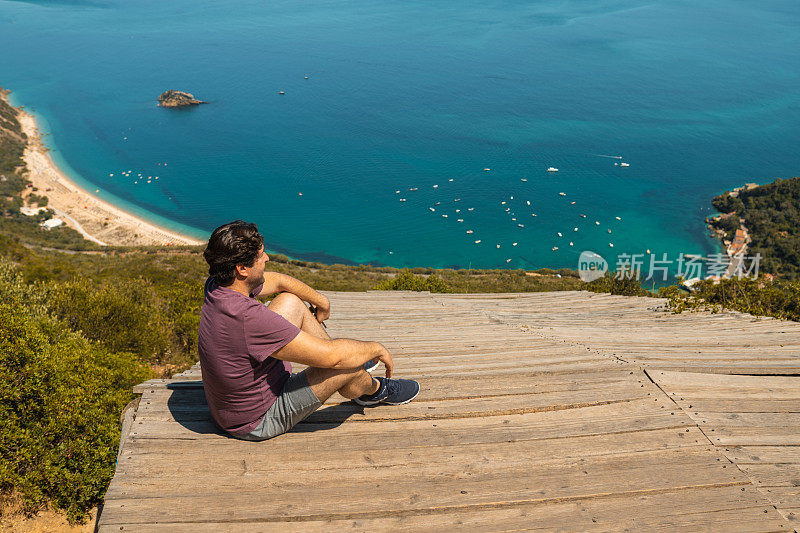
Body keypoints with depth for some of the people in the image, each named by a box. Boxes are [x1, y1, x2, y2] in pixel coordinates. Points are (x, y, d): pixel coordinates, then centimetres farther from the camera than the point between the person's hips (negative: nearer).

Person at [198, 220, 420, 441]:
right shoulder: (247, 317, -37)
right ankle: (374, 390, 24)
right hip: (257, 422, -9)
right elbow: (331, 356, -31)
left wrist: (322, 301, 21)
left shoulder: (217, 286, -10)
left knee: (291, 301, 9)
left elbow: (278, 280, 11)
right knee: (346, 365, -14)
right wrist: (376, 349, -13)